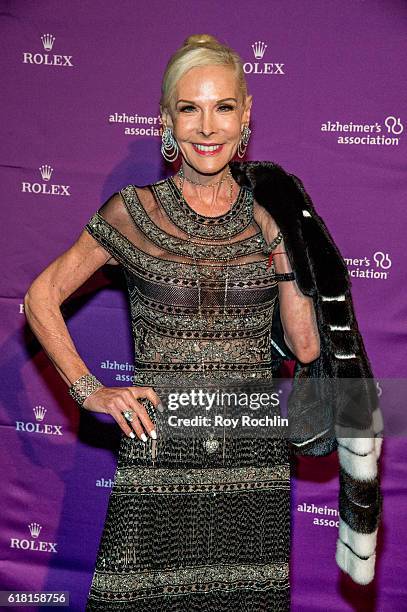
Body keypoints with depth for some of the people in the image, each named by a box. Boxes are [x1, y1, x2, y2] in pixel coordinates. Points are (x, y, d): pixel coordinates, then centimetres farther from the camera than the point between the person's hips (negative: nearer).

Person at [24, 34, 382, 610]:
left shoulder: (268, 216, 5)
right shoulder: (134, 210, -1)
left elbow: (307, 346, 3)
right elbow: (42, 297, 6)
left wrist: (282, 246, -5)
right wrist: (90, 391, -3)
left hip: (253, 457, 2)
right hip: (159, 454, -2)